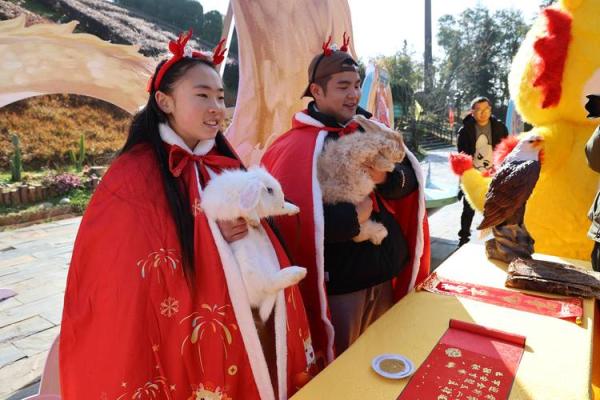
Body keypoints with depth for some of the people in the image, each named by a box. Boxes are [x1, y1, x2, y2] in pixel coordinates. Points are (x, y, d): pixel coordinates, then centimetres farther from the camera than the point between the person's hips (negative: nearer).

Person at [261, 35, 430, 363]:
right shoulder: (297, 146, -16)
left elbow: (411, 177, 3)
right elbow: (286, 215, -26)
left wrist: (386, 177, -19)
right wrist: (352, 217, -20)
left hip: (386, 274, 7)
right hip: (337, 284, -6)